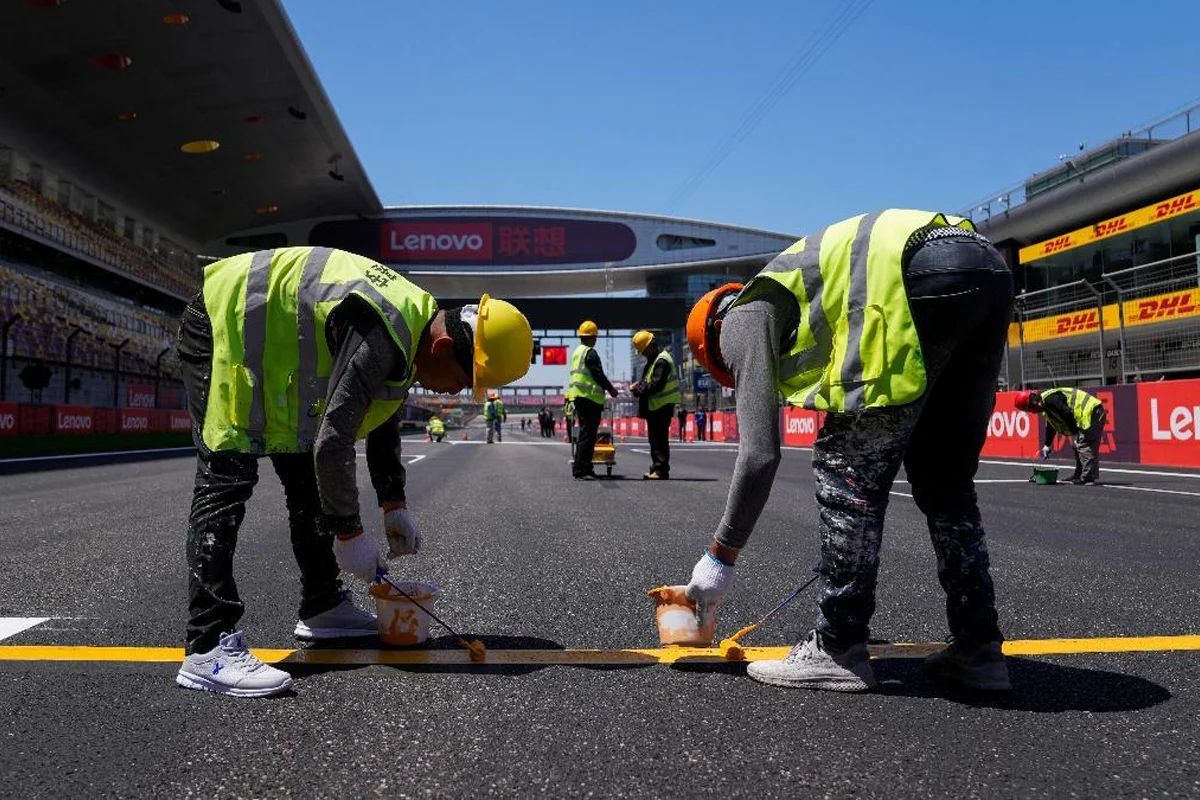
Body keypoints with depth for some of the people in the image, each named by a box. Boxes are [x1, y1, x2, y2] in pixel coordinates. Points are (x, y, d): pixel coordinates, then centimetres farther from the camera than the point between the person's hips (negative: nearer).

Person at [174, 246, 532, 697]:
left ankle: (322, 608, 19)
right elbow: (333, 441, -33)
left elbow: (384, 424, 12)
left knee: (307, 478, 10)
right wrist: (349, 534, -21)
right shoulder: (380, 336, -33)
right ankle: (208, 648, -18)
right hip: (224, 323, -10)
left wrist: (394, 505, 11)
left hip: (270, 343, 10)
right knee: (226, 482, -17)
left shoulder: (416, 325, -1)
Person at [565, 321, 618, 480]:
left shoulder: (577, 352, 19)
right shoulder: (590, 353, -11)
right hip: (589, 397, -10)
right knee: (587, 434, -9)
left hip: (577, 397, 10)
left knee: (584, 433, 14)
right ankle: (580, 470, -11)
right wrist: (611, 389, -4)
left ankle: (584, 468, 18)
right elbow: (598, 375, -15)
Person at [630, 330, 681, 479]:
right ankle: (656, 469, 20)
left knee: (659, 440, -8)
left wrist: (638, 390, -14)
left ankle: (661, 470, -5)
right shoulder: (653, 359, 17)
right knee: (655, 439, 14)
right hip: (654, 406, 11)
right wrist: (639, 385, 5)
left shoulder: (661, 361, -17)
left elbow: (656, 385, -23)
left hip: (661, 407, -11)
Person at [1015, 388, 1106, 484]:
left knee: (1083, 445, -14)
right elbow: (1051, 427, 28)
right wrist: (1047, 446, 31)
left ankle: (1088, 477, -14)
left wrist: (1074, 434, -16)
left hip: (1092, 413, -11)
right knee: (1078, 446, 14)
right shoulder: (1046, 405, 18)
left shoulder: (1049, 399, -17)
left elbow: (1068, 414, -23)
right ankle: (1079, 475, 20)